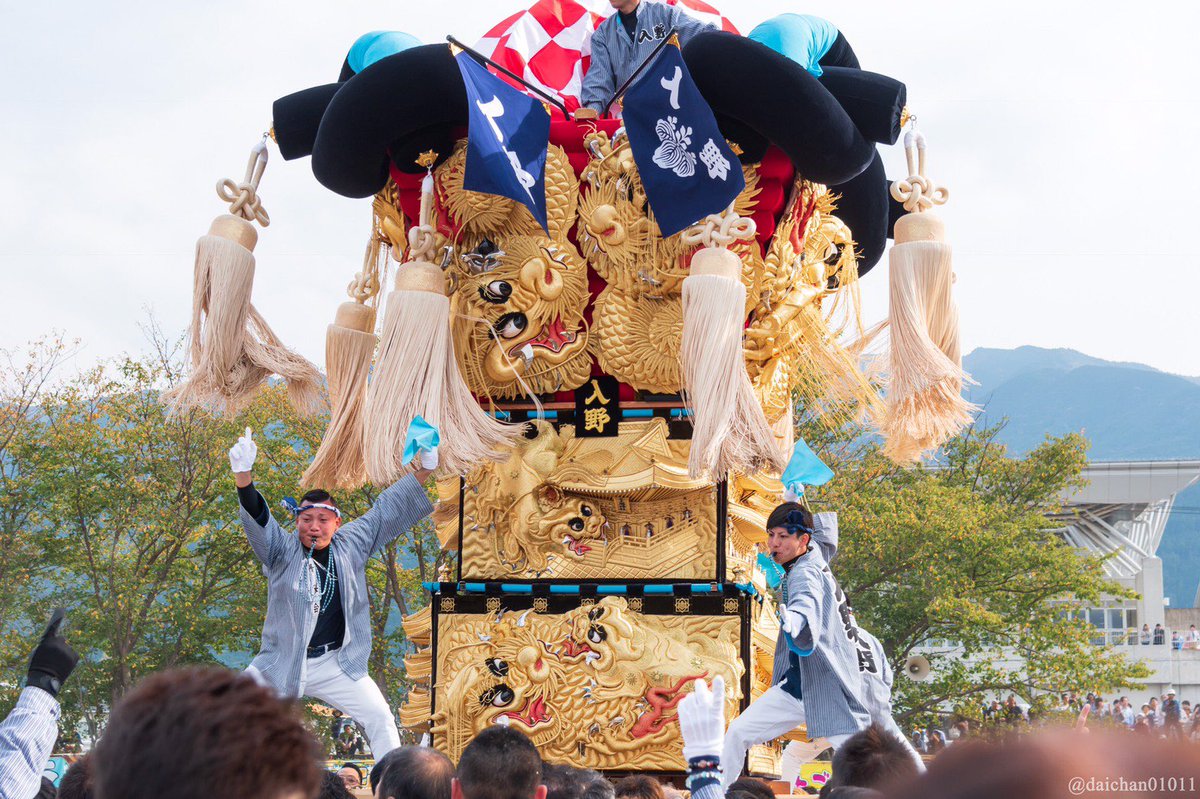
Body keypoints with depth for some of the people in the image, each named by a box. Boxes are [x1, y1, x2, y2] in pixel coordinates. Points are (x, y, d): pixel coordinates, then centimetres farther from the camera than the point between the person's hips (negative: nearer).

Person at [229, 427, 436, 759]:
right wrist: (243, 474, -41)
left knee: (381, 718, -2)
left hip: (337, 664, 2)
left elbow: (385, 512, 7)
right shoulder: (282, 551, -6)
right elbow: (257, 520, -22)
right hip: (282, 664, -2)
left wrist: (423, 471, 2)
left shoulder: (350, 546, 2)